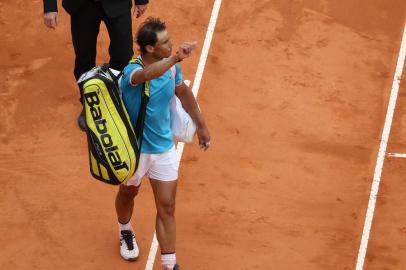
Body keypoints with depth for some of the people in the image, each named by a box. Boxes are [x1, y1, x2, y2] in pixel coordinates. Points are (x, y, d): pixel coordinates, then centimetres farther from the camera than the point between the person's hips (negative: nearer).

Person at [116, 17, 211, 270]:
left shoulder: (171, 66, -11)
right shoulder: (132, 70, -30)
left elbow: (183, 91, 10)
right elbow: (147, 74, -56)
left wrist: (201, 124, 16)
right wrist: (176, 58, -72)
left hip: (164, 148, 3)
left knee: (167, 207, 3)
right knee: (129, 192, 25)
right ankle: (126, 232, 55)